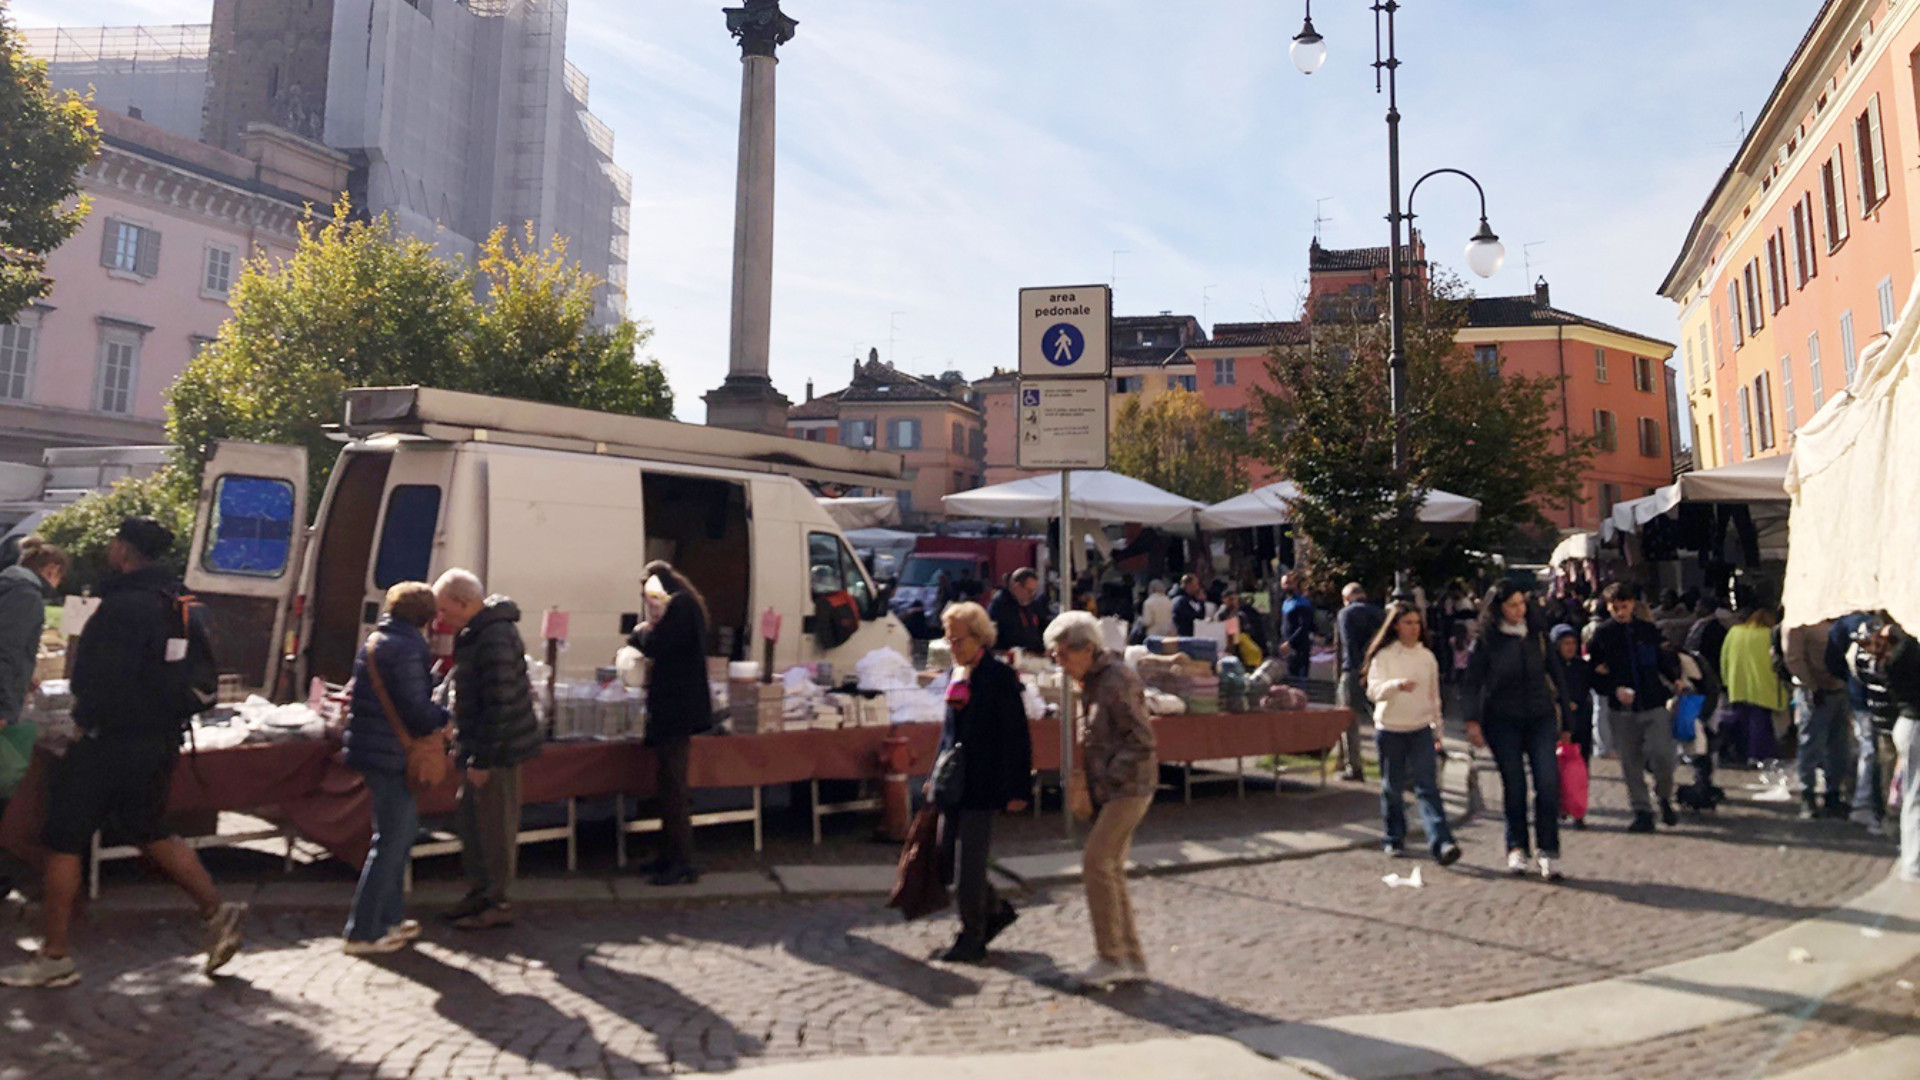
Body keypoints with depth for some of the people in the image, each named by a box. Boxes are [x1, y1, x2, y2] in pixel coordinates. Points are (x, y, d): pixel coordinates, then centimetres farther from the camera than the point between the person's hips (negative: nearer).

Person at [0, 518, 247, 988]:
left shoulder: (124, 606, -19)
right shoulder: (170, 602, 10)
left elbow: (105, 680, -23)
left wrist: (84, 719, -6)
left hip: (112, 739, -9)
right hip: (159, 739, 9)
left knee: (63, 842, 3)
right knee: (150, 834, 20)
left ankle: (54, 957, 12)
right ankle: (217, 912, 15)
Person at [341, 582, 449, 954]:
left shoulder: (374, 641, 13)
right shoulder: (407, 648, -17)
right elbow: (417, 708, -20)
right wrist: (446, 717, -3)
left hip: (371, 749, 10)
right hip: (392, 755, -10)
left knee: (403, 828, 19)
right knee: (391, 843, -2)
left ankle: (389, 917, 27)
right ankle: (363, 933, 3)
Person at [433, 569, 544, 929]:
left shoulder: (494, 637, -22)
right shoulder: (474, 633, 11)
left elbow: (500, 704, -24)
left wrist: (481, 758, -20)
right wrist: (465, 746, 20)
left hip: (498, 750, -10)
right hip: (479, 748, 10)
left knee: (496, 827, 1)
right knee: (470, 820, 18)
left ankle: (499, 903, 12)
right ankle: (479, 891, 31)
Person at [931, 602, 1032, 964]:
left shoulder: (1000, 677, -11)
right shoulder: (956, 676, 11)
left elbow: (1017, 737, -11)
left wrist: (1017, 789, -14)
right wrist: (936, 775, 17)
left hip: (983, 785, -7)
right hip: (954, 781, 8)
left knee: (969, 866, -1)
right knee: (947, 856, 11)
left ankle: (971, 940, 13)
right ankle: (996, 910, 30)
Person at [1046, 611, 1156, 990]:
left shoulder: (1117, 681, -17)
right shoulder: (1094, 682, 13)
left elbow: (1141, 741, -20)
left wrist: (1108, 777, -18)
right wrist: (1081, 779, 9)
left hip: (1128, 788, -10)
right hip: (1109, 791, 10)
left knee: (1096, 863, -12)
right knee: (1110, 870, 10)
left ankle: (1110, 958, -3)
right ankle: (1132, 959, 19)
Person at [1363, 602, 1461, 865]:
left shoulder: (1427, 656, 8)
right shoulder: (1383, 656, -4)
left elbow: (1434, 696, 17)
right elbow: (1373, 690, -18)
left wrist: (1438, 730, 18)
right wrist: (1397, 685, -37)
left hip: (1422, 729, 2)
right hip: (1390, 730, -2)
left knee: (1428, 786, -10)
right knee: (1392, 787, 7)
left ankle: (1441, 843, -18)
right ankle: (1395, 839, 24)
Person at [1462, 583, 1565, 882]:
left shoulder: (1536, 633, 6)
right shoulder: (1485, 640, -4)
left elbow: (1552, 668, 17)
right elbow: (1472, 682, -3)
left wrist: (1562, 702, 16)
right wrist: (1472, 721, -7)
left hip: (1540, 717, 2)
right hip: (1502, 721, -2)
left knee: (1548, 782, -8)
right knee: (1513, 785, 4)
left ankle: (1548, 851, 0)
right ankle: (1517, 849, 17)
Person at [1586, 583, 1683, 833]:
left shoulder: (1648, 630, 6)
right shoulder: (1602, 635, 2)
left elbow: (1665, 661, 16)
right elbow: (1594, 674, 1)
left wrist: (1676, 679, -2)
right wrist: (1615, 690, -14)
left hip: (1654, 705, 0)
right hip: (1621, 710, 0)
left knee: (1662, 753, -11)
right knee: (1631, 763, 4)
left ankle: (1664, 798, 16)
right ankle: (1641, 811, 16)